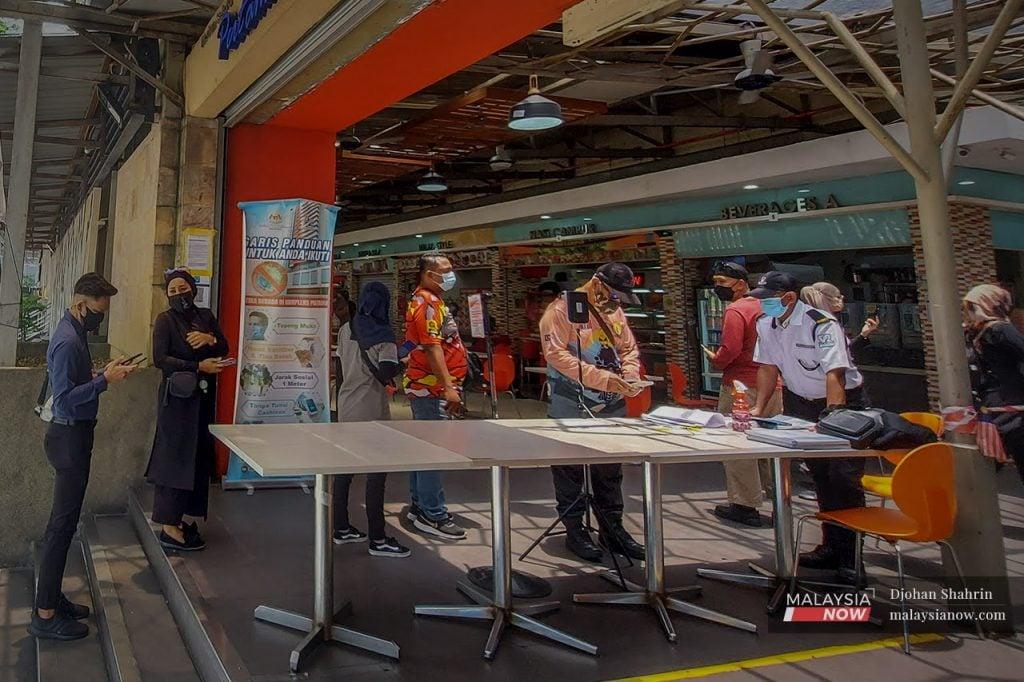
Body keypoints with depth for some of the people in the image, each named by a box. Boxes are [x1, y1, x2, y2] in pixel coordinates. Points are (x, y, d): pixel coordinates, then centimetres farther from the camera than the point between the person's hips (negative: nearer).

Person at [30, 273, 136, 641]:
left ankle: (51, 596, 27)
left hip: (74, 435, 11)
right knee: (62, 524, -5)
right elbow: (65, 397, -24)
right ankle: (45, 615, 2)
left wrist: (104, 372, 7)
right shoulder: (67, 341, -20)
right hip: (69, 438, -11)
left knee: (63, 521, 16)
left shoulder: (74, 334, 12)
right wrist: (105, 380, -22)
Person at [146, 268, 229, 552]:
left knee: (198, 456, 7)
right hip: (177, 397, -6)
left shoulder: (206, 316, 12)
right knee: (175, 457, -5)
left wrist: (209, 339, -11)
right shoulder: (165, 320, -3)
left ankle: (182, 516, 18)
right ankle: (170, 527, -1)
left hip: (202, 397, 6)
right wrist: (198, 366, -19)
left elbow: (224, 349, 10)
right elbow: (160, 359, -12)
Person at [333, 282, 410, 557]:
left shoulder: (345, 330, 7)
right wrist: (401, 358, -4)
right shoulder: (382, 335, -13)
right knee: (376, 472, -2)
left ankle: (341, 528, 24)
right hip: (371, 412, -7)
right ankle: (377, 539, 2)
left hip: (346, 408, 7)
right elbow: (387, 374, -21)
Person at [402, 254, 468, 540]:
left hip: (426, 387, 11)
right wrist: (448, 387, -26)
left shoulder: (431, 301, 20)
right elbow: (432, 347, -22)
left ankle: (420, 505, 23)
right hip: (431, 387, -11)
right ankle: (433, 515, -4)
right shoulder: (426, 302, -13)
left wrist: (449, 385, 24)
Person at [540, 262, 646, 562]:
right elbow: (557, 354, -21)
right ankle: (574, 531, 19)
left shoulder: (615, 311, 11)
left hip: (611, 408, 7)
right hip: (571, 410, -7)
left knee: (610, 472, 15)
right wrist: (604, 378, -25)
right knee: (570, 472, 5)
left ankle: (612, 528, 28)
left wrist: (629, 376, -6)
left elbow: (629, 349, 17)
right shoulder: (562, 309, -12)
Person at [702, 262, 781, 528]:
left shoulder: (734, 311, -13)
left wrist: (714, 359, -3)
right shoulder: (764, 307, 13)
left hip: (742, 387, -9)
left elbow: (730, 350, -22)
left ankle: (745, 506, 3)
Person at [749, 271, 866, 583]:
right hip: (801, 402, 6)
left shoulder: (821, 324, -23)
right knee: (820, 478, 12)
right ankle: (831, 546, 23)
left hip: (842, 400, -6)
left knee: (845, 479, -10)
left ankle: (850, 555, 0)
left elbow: (835, 373, -29)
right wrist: (758, 409, 0)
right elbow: (768, 367, 6)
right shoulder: (765, 325, -2)